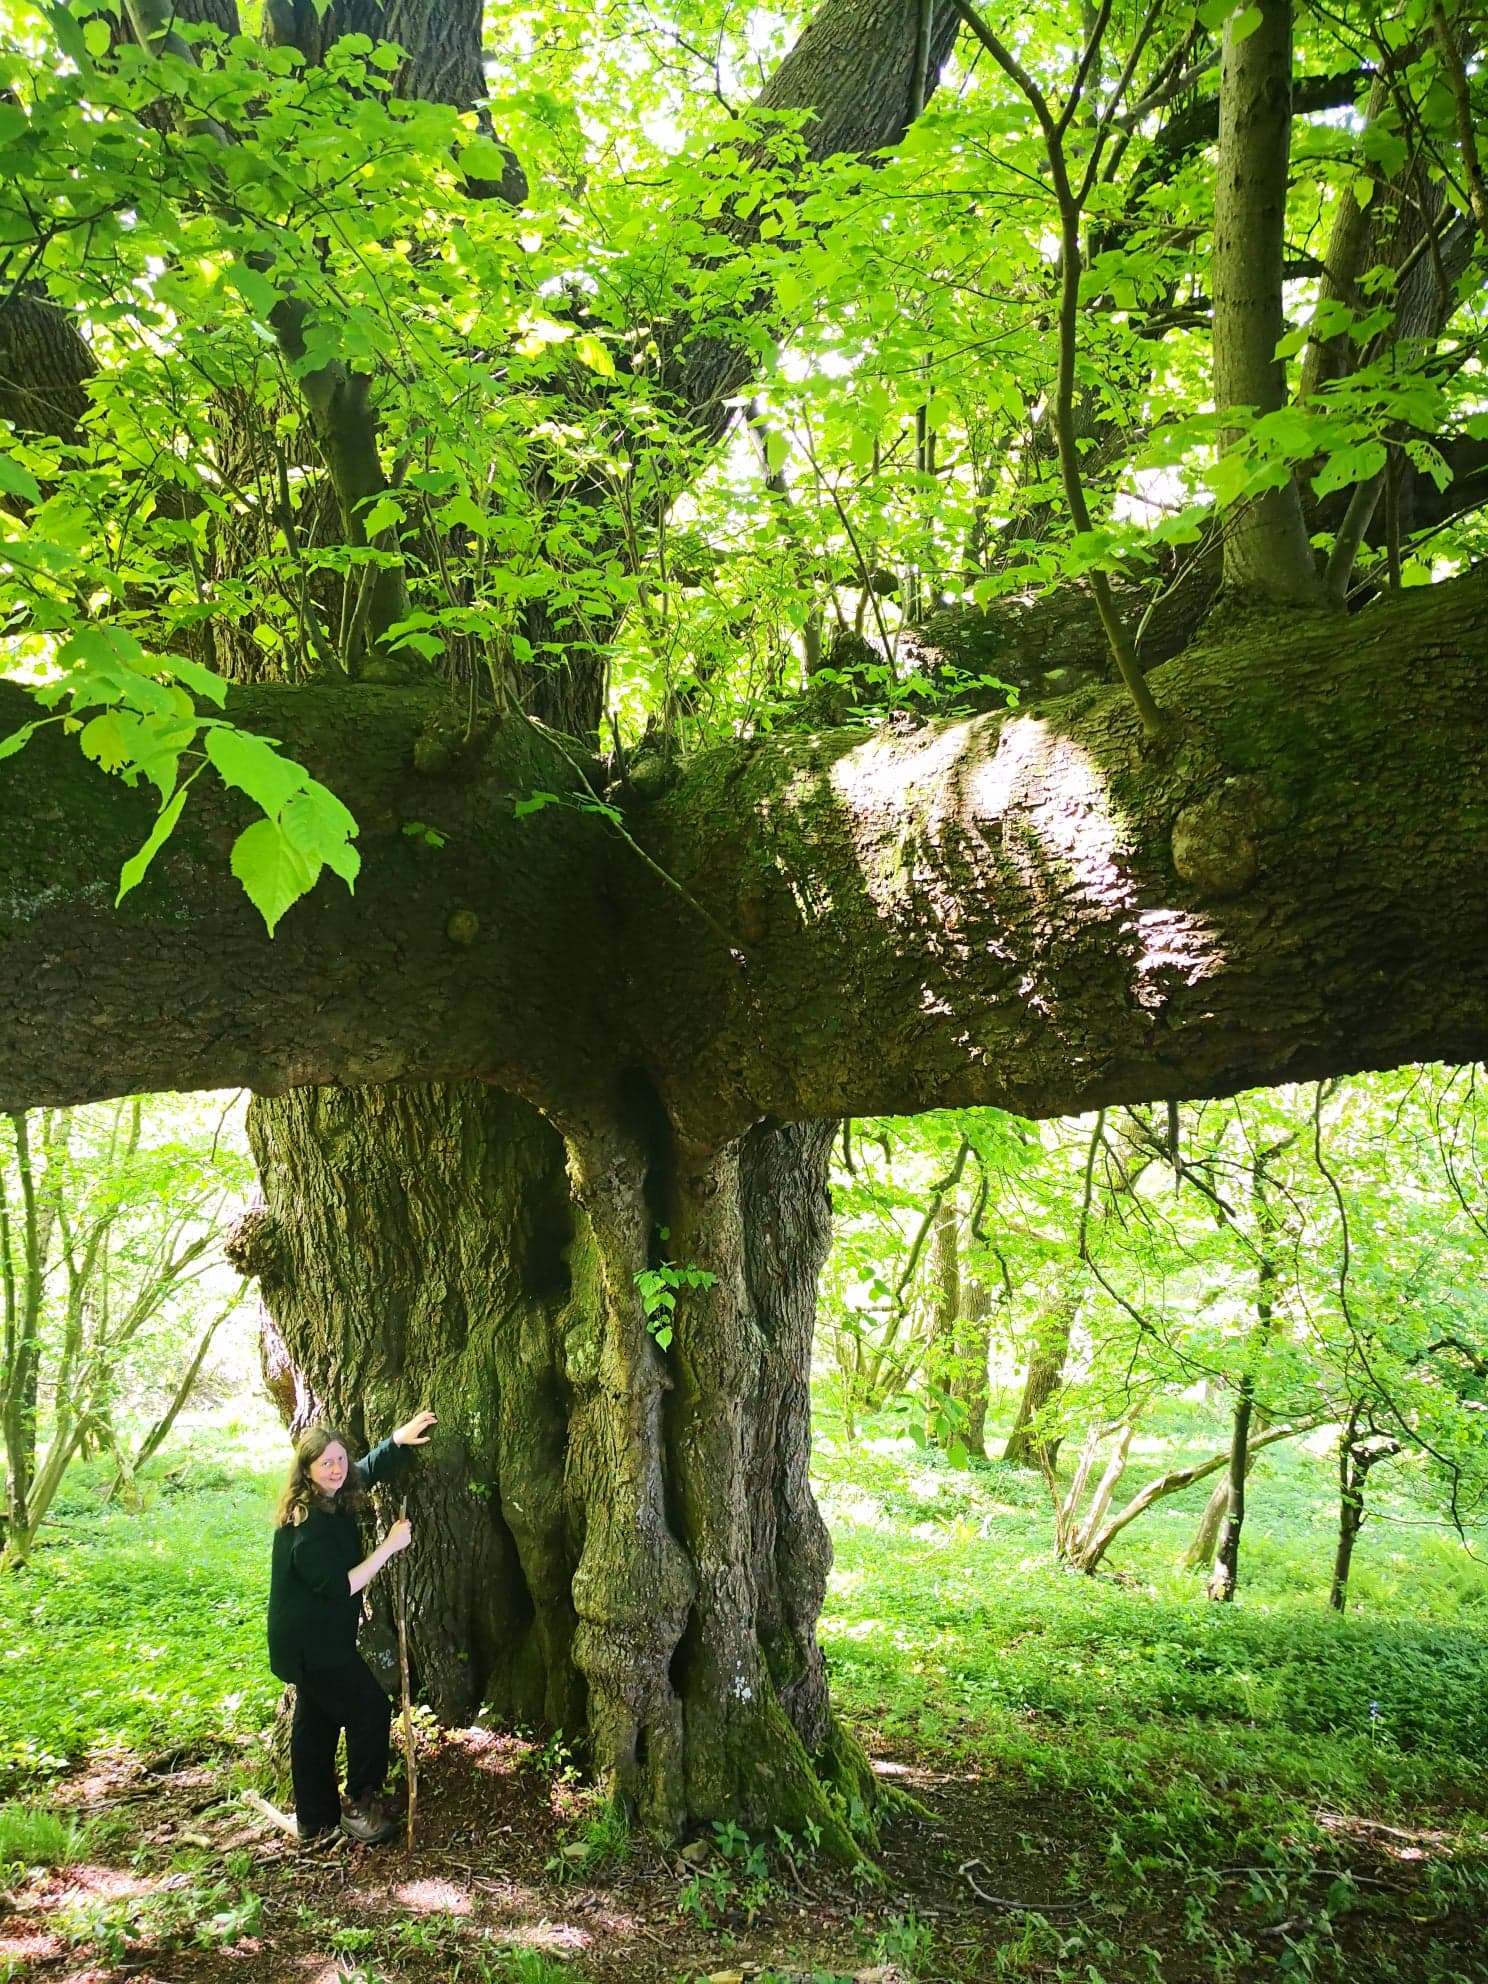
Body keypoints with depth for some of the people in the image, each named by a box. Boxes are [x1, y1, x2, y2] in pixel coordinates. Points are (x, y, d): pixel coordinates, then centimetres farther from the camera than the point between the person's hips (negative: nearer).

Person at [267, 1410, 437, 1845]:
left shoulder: (335, 1500, 1)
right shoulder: (307, 1524, -28)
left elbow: (370, 1469, 19)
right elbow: (339, 1587, -30)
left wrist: (399, 1439, 5)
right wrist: (389, 1546, -27)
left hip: (314, 1640, 10)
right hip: (312, 1644, -10)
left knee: (315, 1722, 17)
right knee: (370, 1708, 0)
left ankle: (314, 1820, 28)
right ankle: (359, 1804, 14)